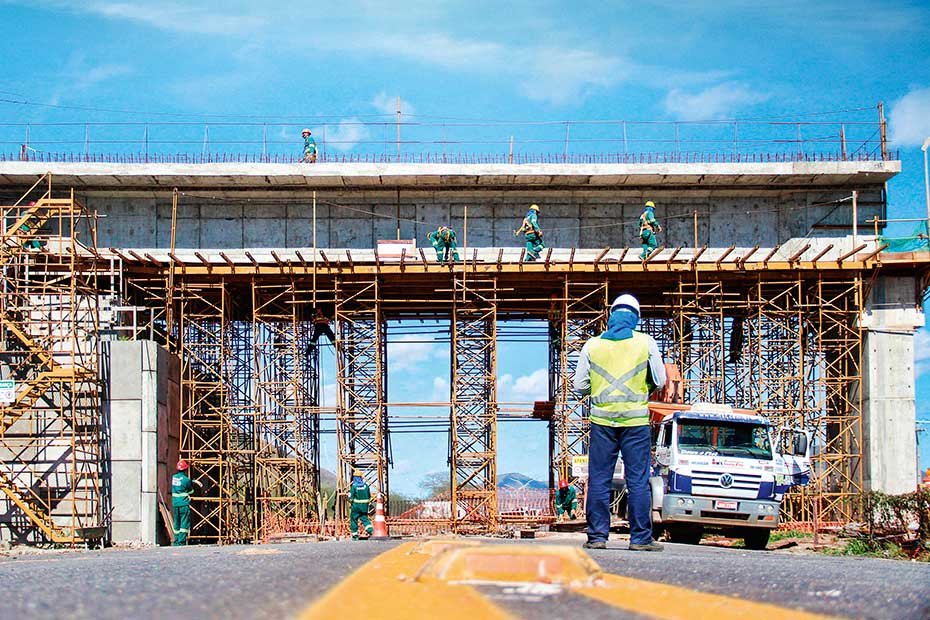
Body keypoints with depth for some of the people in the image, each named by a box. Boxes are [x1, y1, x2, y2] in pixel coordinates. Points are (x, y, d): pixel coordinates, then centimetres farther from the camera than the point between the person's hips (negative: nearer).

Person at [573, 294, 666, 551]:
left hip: (602, 419, 1)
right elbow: (660, 381, 3)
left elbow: (579, 385, 6)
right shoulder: (646, 342, 1)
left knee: (599, 480, 5)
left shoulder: (592, 345, 5)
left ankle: (597, 536, 4)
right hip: (635, 420, -1)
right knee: (638, 480, 2)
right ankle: (640, 537, 2)